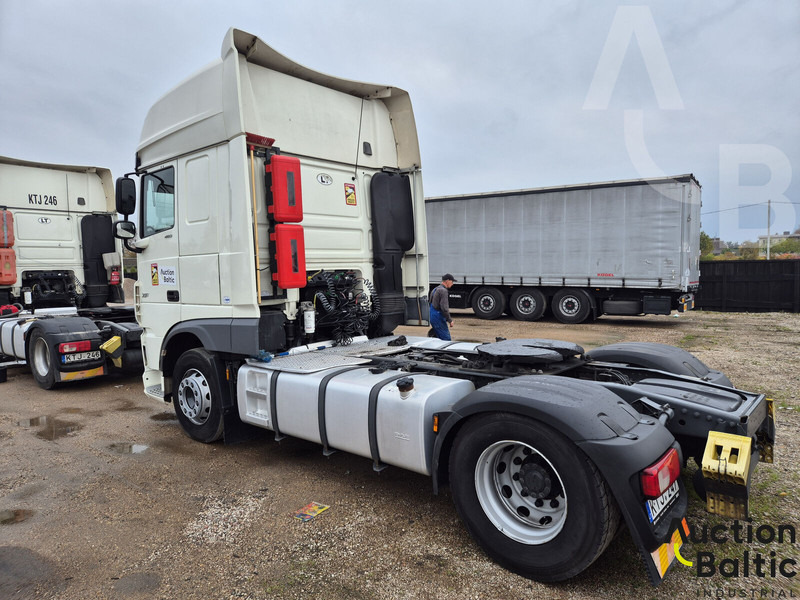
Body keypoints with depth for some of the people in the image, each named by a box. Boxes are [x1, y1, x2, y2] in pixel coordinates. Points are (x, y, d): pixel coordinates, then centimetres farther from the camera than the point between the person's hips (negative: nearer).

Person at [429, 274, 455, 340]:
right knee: (447, 339, -9)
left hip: (433, 316, 10)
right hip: (438, 318, -10)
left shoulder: (436, 289, 18)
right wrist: (450, 320, -14)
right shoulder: (443, 291, -14)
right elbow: (444, 308, -22)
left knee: (440, 338, 14)